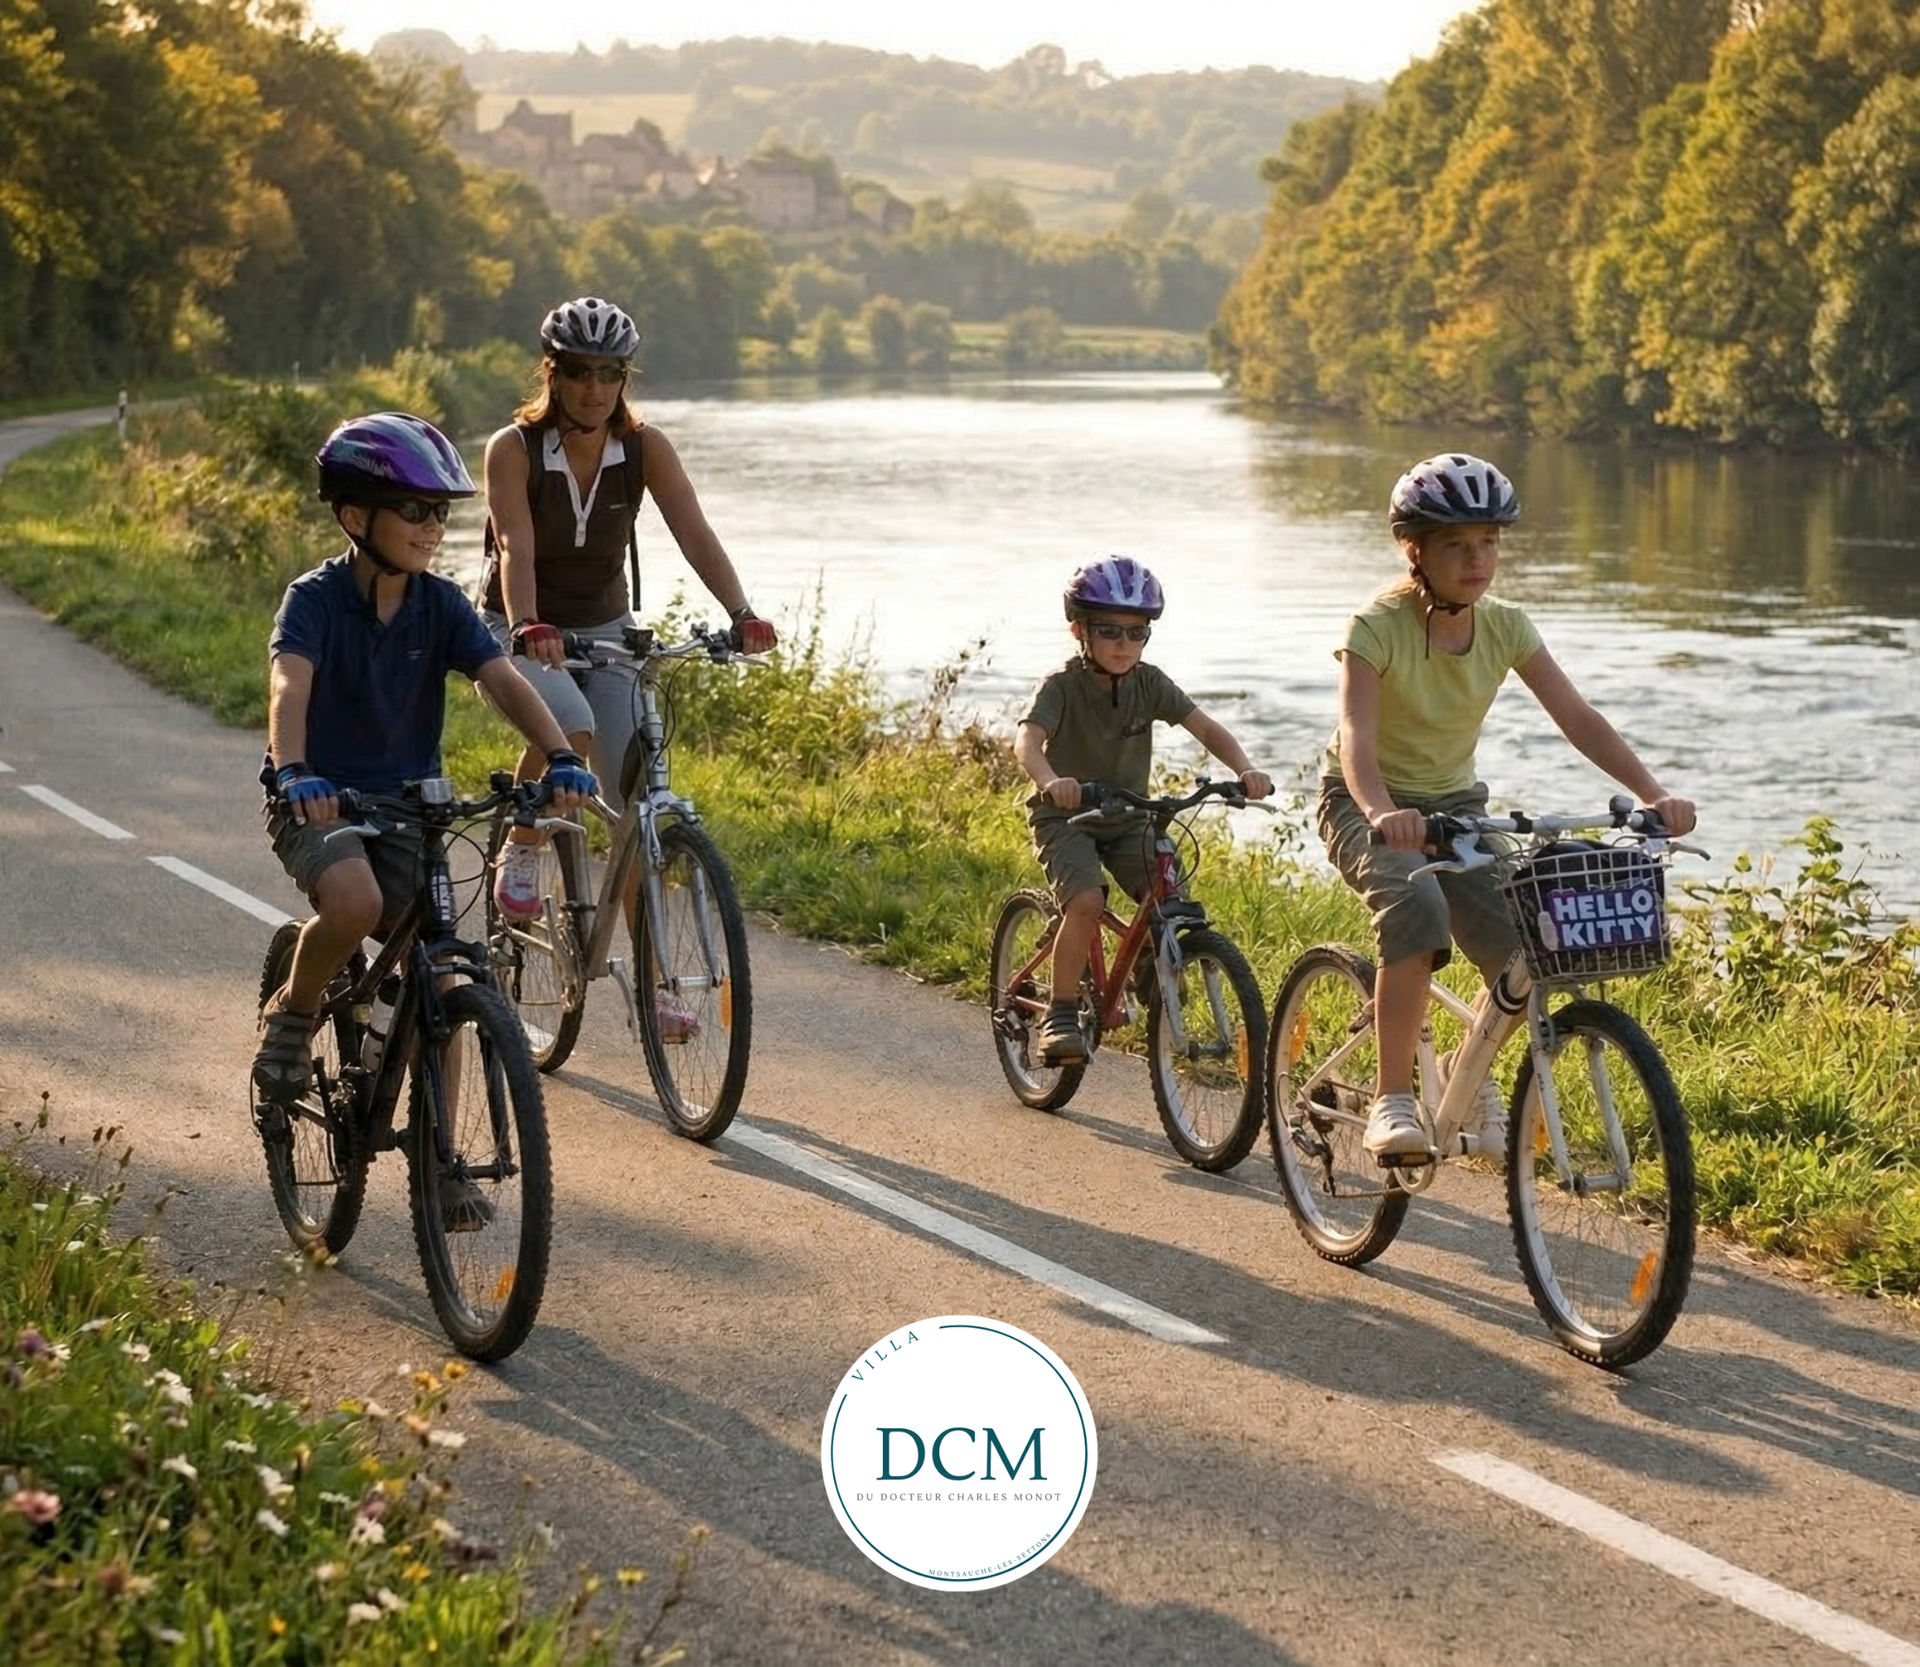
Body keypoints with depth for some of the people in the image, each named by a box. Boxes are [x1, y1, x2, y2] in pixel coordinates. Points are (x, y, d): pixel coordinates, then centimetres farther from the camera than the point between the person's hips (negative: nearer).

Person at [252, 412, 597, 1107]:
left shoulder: (442, 605, -3)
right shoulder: (315, 598, -14)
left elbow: (504, 680, -16)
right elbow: (289, 684, -31)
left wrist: (561, 757, -34)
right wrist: (293, 772, -51)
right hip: (318, 804, -4)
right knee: (356, 903, -34)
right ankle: (291, 1013, -4)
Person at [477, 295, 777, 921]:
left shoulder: (645, 448, -9)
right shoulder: (514, 449, -17)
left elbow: (695, 535, -20)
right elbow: (516, 548, -30)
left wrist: (741, 614, -36)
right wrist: (527, 627, -49)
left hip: (605, 632, 3)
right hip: (522, 636, -3)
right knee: (571, 730, -35)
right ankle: (521, 850, -8)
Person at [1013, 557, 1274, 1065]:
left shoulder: (1149, 683, -4)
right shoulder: (1062, 686, -16)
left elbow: (1205, 727, -12)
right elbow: (1026, 740, -32)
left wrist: (1244, 768, -31)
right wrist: (1051, 780, -55)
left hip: (1128, 818, 4)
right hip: (1066, 816, -4)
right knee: (1086, 902, -28)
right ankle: (1060, 1013, -15)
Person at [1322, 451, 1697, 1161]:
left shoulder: (1505, 627, -8)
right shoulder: (1376, 627, -22)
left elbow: (1578, 718, -13)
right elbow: (1356, 737, -36)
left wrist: (1654, 794, -28)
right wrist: (1382, 813, -56)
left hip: (1454, 802, 5)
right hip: (1366, 805, -4)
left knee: (1521, 948, -17)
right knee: (1416, 907, -36)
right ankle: (1392, 1098, -26)